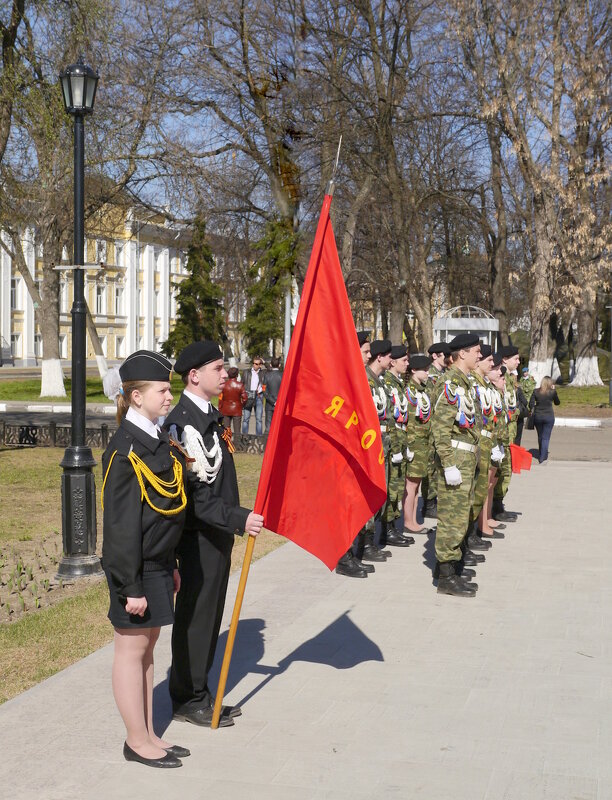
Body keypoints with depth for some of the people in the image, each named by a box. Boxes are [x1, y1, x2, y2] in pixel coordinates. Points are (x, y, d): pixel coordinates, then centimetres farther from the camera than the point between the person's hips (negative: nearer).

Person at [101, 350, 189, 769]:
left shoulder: (158, 440, 9)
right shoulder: (125, 450, -19)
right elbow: (121, 524, -20)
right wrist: (131, 586, -20)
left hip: (158, 564, 9)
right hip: (135, 567, -9)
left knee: (147, 647, 16)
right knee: (132, 649, 3)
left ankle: (148, 735, 27)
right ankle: (137, 741, 15)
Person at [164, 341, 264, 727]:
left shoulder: (210, 415, 12)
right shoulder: (185, 421, -21)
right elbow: (196, 493, -26)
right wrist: (239, 519, -30)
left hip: (218, 535, 10)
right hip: (200, 536, -10)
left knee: (210, 614, 17)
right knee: (195, 616, 2)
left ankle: (200, 693, 29)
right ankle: (189, 700, 16)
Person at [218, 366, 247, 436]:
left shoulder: (224, 385, -5)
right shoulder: (240, 385, -9)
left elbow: (221, 398, -3)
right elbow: (245, 398, -11)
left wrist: (220, 409, 6)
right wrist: (242, 405, 8)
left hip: (226, 410, 1)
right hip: (237, 410, -1)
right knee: (237, 430, 4)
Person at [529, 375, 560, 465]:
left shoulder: (536, 392, -4)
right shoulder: (552, 392, -7)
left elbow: (531, 404, -6)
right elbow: (557, 402, 9)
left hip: (537, 416, 2)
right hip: (549, 416, -2)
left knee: (540, 436, 18)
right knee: (546, 437, -1)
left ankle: (540, 455, 32)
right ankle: (543, 458, -8)